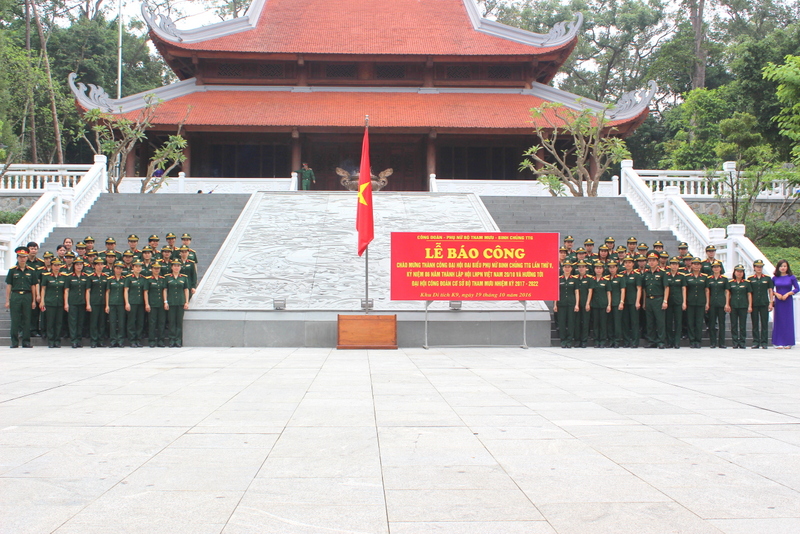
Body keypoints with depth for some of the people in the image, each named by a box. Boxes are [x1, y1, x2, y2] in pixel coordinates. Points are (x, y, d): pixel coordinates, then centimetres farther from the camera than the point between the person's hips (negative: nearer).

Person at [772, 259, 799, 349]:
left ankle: (788, 343, 5)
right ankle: (778, 343, 4)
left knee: (788, 321, -1)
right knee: (778, 321, 1)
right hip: (778, 301, 1)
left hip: (788, 301, -1)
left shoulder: (791, 277, 0)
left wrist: (788, 294, -11)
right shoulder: (775, 278, 5)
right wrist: (776, 294, -9)